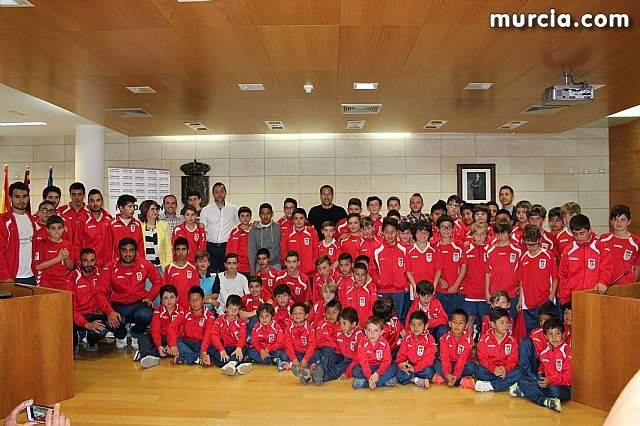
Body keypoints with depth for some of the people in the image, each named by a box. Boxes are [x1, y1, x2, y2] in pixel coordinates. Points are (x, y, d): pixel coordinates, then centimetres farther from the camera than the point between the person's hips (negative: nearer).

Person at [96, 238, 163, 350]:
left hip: (139, 303, 1)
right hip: (118, 305, 0)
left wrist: (149, 297, -4)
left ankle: (135, 334, 5)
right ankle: (121, 336, 9)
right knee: (111, 323, -33)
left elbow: (158, 281, 12)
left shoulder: (144, 265, -1)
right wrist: (110, 311, -27)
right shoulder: (110, 268, -6)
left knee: (146, 316, -35)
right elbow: (100, 293, -11)